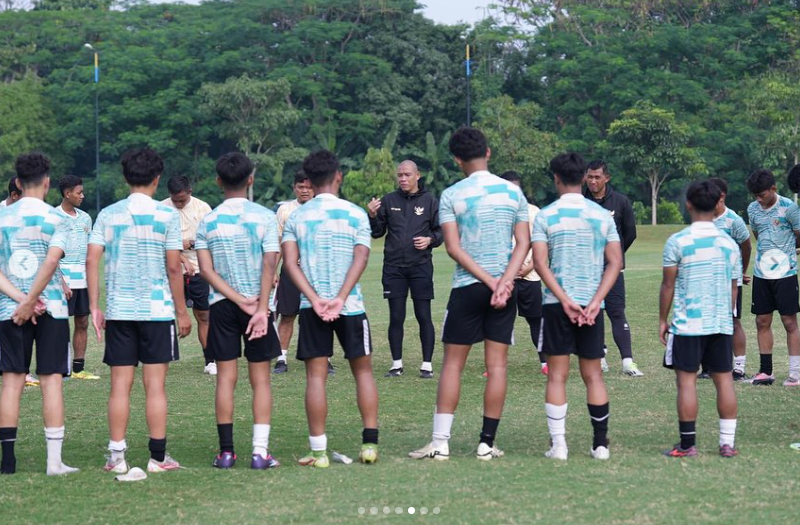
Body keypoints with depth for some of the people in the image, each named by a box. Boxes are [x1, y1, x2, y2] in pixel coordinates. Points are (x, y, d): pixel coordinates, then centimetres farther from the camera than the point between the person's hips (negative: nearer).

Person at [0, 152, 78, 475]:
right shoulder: (56, 219, -3)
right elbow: (52, 261, -18)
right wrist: (31, 302, -16)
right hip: (52, 309, -2)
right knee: (51, 379, 1)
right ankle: (54, 460, -1)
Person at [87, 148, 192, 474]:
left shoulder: (108, 215, 4)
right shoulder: (167, 215, -3)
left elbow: (92, 260, -3)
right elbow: (173, 267, -5)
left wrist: (94, 306, 2)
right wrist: (182, 311, 2)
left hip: (118, 311, 2)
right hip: (158, 310, -2)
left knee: (120, 384, 5)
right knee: (155, 385, 1)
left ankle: (117, 456, 5)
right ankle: (158, 457, 4)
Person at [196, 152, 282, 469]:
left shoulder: (207, 222, 2)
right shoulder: (264, 217, -5)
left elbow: (206, 270, -5)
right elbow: (269, 265, -13)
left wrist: (240, 300, -9)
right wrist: (261, 308, -14)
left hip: (221, 305, 2)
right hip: (259, 304, -1)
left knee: (226, 378, 5)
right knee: (260, 379, 3)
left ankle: (226, 451, 4)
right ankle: (260, 451, -2)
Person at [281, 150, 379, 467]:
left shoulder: (296, 218, 5)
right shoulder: (356, 214, 1)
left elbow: (290, 261, -5)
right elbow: (360, 259, -10)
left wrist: (315, 299, -11)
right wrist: (340, 298, -14)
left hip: (312, 307, 1)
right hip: (350, 306, -1)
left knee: (316, 375, 2)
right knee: (363, 370, 12)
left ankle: (319, 452, 0)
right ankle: (370, 444, 9)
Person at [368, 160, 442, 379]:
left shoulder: (430, 201, 2)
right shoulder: (388, 201, 6)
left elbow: (441, 231, 6)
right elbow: (377, 232, 9)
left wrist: (430, 240, -14)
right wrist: (373, 216, -9)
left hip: (421, 267, -2)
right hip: (393, 268, 2)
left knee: (424, 316, 0)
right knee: (396, 317, 4)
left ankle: (427, 365, 7)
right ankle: (397, 364, 13)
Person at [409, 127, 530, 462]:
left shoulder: (451, 195, -3)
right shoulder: (513, 192, 5)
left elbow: (453, 248, -9)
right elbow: (524, 243, -2)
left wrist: (490, 281, -10)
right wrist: (504, 281, -11)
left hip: (467, 286, -2)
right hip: (506, 287, 2)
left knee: (452, 363, 2)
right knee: (497, 364, 4)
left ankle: (440, 443, -1)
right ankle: (487, 444, 5)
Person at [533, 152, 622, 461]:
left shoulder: (545, 216, -2)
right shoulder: (602, 215, 5)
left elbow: (540, 262, -10)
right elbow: (615, 262, -1)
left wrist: (565, 300, -12)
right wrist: (595, 302, -6)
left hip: (556, 304, -2)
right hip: (592, 304, 2)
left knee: (557, 375, 2)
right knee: (593, 375, 10)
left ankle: (558, 444, -1)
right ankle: (601, 444, 10)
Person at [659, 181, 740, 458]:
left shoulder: (678, 242, -7)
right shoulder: (729, 243, 5)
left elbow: (668, 285, -5)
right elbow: (734, 288, 11)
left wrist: (662, 319, 5)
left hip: (688, 323, -4)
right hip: (722, 323, 4)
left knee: (686, 380, 1)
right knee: (724, 379, 7)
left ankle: (687, 444, 2)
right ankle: (727, 442, 8)